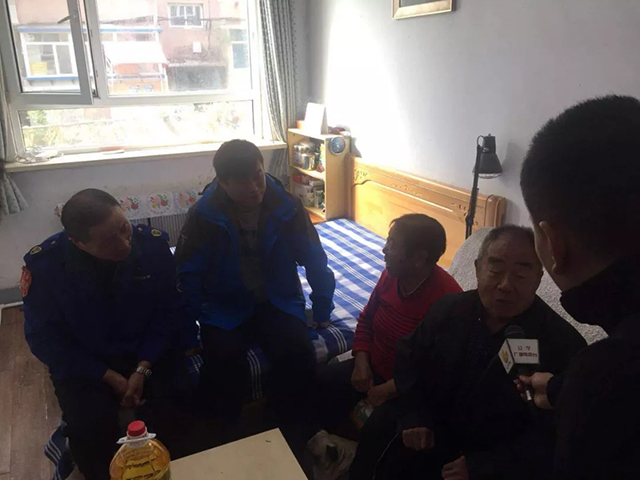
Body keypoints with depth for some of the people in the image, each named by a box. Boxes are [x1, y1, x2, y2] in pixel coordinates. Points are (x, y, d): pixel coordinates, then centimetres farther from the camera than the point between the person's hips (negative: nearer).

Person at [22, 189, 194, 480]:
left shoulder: (153, 245, -18)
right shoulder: (44, 265, -20)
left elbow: (168, 312, -7)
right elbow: (44, 338, -11)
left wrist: (142, 369, -18)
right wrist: (110, 378, -15)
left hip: (148, 353, 1)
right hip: (82, 363, 0)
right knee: (90, 428, -24)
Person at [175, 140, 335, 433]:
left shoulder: (286, 207, -11)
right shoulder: (204, 216, -14)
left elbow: (315, 261, 0)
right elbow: (188, 275, -6)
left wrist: (322, 311, 5)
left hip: (278, 302, 1)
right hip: (224, 307, -1)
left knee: (299, 356, -24)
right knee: (224, 362, -28)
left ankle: (288, 431, 3)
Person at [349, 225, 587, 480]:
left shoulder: (563, 346, -19)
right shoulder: (448, 309, -6)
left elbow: (550, 438, -18)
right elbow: (409, 356, 8)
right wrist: (413, 416, -7)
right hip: (434, 431, 4)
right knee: (383, 422, -17)